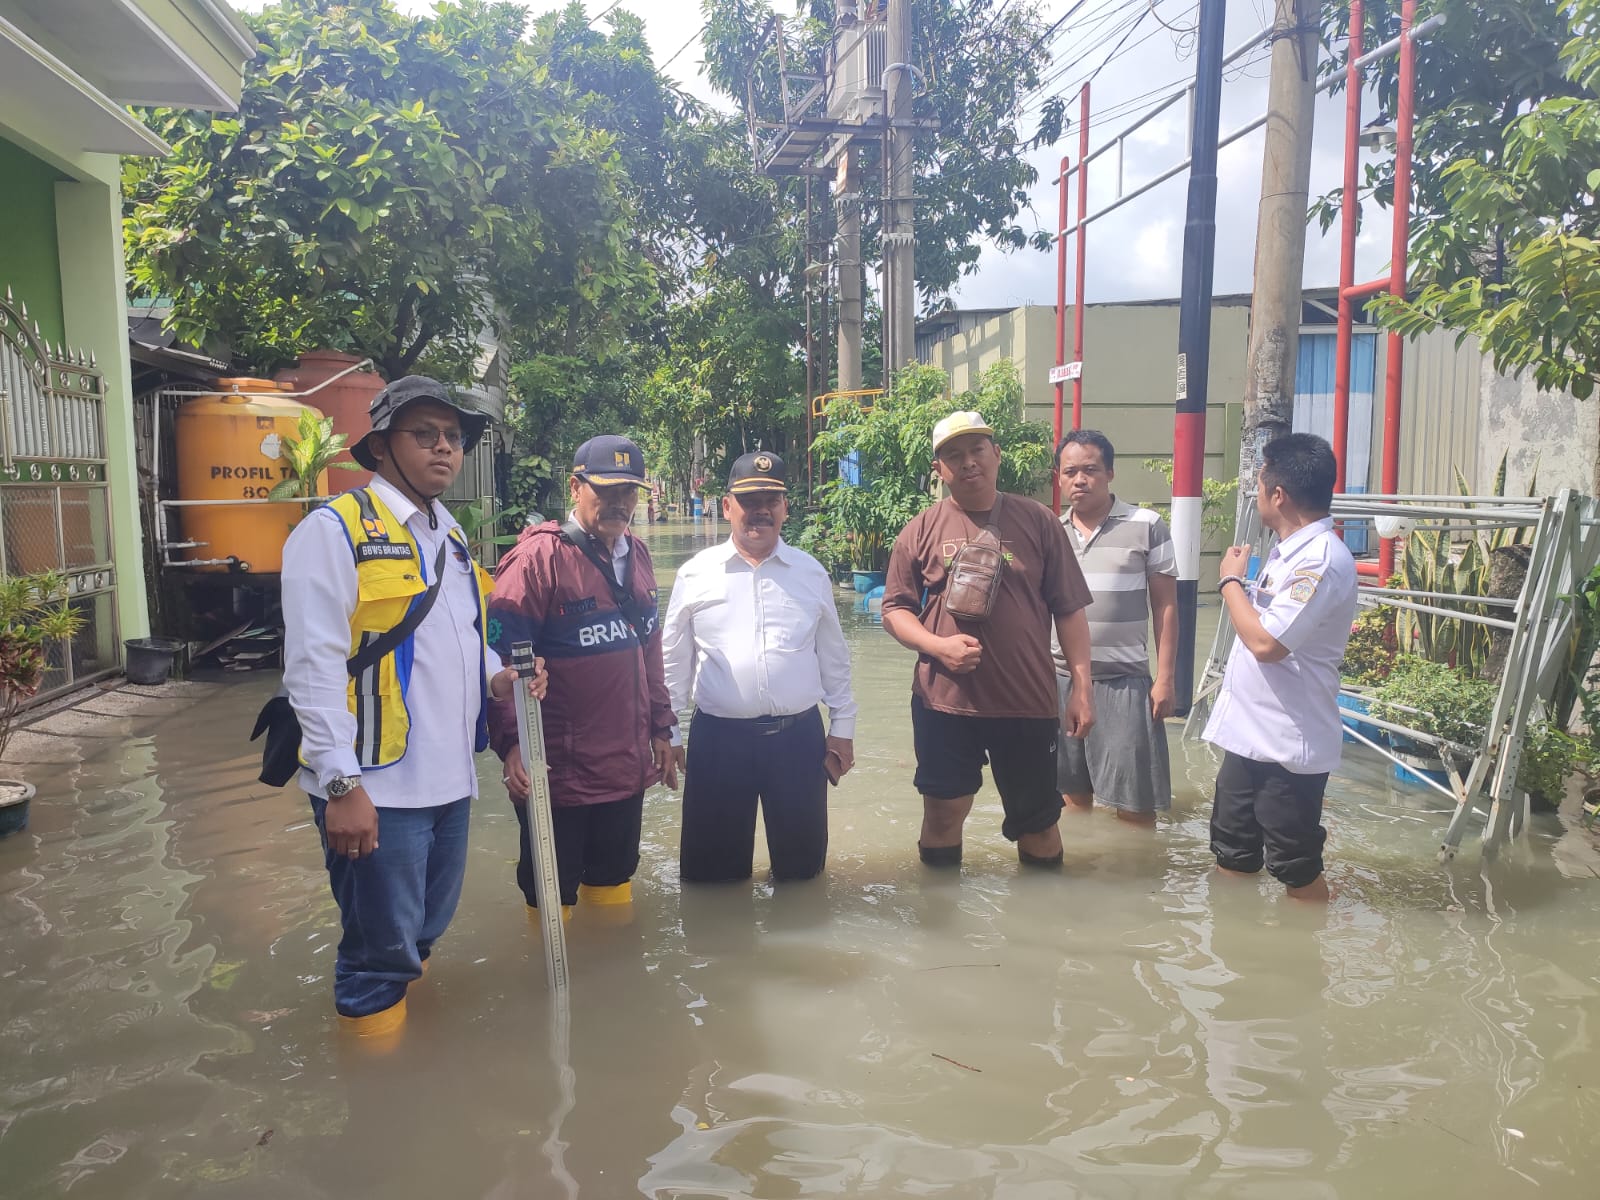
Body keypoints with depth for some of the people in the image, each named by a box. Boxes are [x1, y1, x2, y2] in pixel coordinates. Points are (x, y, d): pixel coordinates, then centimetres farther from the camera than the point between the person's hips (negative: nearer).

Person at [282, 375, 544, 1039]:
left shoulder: (450, 537, 16)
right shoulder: (335, 528, -10)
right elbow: (314, 665, -16)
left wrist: (495, 675, 4)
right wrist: (342, 784, -22)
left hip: (448, 779, 8)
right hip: (375, 788, -8)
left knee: (424, 931, 22)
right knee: (380, 949, 4)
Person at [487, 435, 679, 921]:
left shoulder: (636, 556, 9)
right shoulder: (539, 556, -13)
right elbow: (502, 658, -18)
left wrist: (661, 729, 16)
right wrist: (512, 741, -28)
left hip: (628, 767, 7)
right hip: (558, 771, -6)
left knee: (615, 884, 20)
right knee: (553, 896, 9)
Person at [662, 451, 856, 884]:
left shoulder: (811, 573, 6)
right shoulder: (695, 575, 1)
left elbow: (833, 655, 11)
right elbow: (674, 661, 6)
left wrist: (843, 726, 9)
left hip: (799, 735, 1)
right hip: (718, 738, -1)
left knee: (802, 867, 13)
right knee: (714, 869, 9)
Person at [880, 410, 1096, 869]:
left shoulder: (1039, 522, 1)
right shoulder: (921, 531, 1)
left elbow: (1069, 609, 2)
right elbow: (894, 609, 4)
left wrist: (1082, 686, -2)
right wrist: (938, 645, -15)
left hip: (1028, 702, 0)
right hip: (943, 702, 0)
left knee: (1038, 822, 13)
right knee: (942, 816, 11)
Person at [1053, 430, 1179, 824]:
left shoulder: (1147, 526, -5)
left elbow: (1165, 606, -3)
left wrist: (1165, 678, -6)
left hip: (1124, 680, -3)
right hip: (1061, 678, 4)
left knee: (1134, 799, 3)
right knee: (1074, 791, 13)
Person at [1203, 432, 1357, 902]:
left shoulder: (1322, 560, -21)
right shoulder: (1287, 551, 10)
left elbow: (1266, 642, -26)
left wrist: (1230, 580, -14)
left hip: (1288, 745, -9)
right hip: (1248, 734, 9)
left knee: (1297, 870, 7)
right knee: (1232, 855, 18)